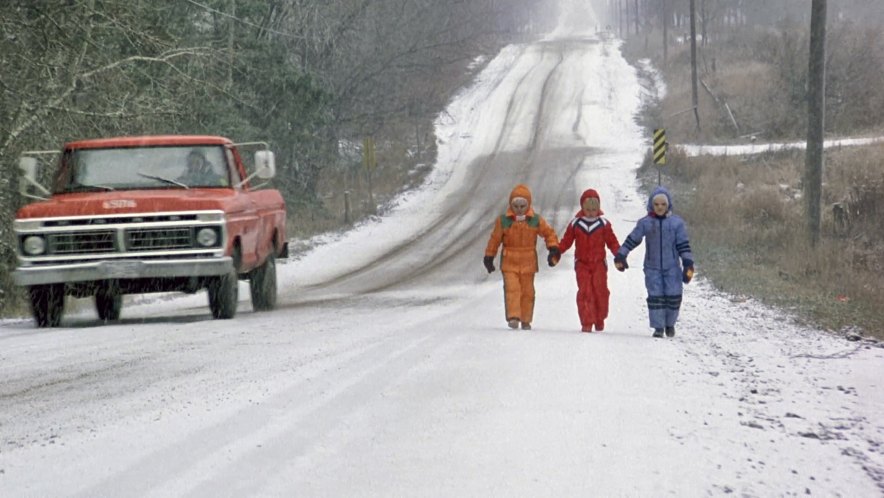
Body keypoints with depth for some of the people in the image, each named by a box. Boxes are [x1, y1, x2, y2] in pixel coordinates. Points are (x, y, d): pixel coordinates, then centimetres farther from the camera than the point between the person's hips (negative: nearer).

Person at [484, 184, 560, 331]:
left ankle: (526, 320, 16)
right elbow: (494, 239, 6)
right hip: (509, 262, -1)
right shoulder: (503, 221, -2)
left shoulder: (536, 220, -1)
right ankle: (513, 317, -20)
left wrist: (553, 249, -4)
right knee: (512, 289, -15)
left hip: (528, 263, 1)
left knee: (527, 291, 5)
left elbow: (549, 233, 9)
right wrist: (489, 257, 9)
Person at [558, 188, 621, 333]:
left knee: (600, 291, -2)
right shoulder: (575, 224, 1)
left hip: (599, 263, 0)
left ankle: (600, 320, 17)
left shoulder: (604, 224, 0)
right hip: (582, 264, 0)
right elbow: (566, 241, 5)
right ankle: (586, 323, -8)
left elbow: (612, 242, 2)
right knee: (584, 292, -7)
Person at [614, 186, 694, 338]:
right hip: (652, 268, 0)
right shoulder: (645, 223, 1)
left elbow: (683, 245, 0)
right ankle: (658, 327, 4)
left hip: (672, 268, 0)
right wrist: (620, 256, 6)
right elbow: (632, 240, 7)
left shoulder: (676, 222, 0)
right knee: (655, 297, -5)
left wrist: (688, 264, -5)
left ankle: (670, 323, 20)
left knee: (673, 296, -4)